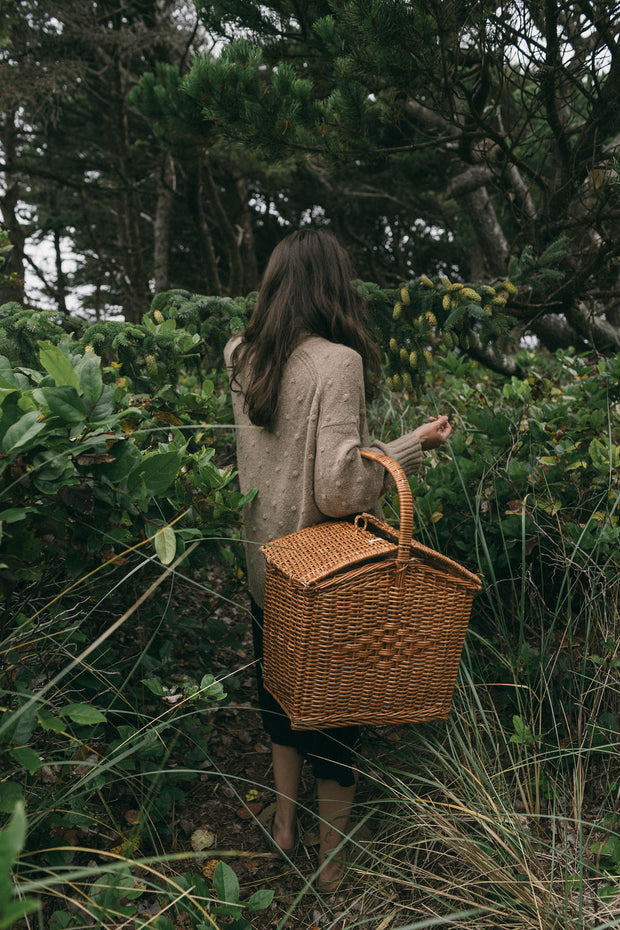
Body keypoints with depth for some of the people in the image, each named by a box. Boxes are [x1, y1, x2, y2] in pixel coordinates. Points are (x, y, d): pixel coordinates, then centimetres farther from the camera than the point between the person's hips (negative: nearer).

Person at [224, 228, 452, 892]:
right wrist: (415, 443, -12)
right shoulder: (338, 362, -22)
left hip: (263, 565, 6)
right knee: (333, 710, 14)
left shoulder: (240, 356, -3)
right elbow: (340, 491, -27)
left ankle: (283, 826, 43)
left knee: (279, 693, 24)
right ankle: (333, 863, 33)